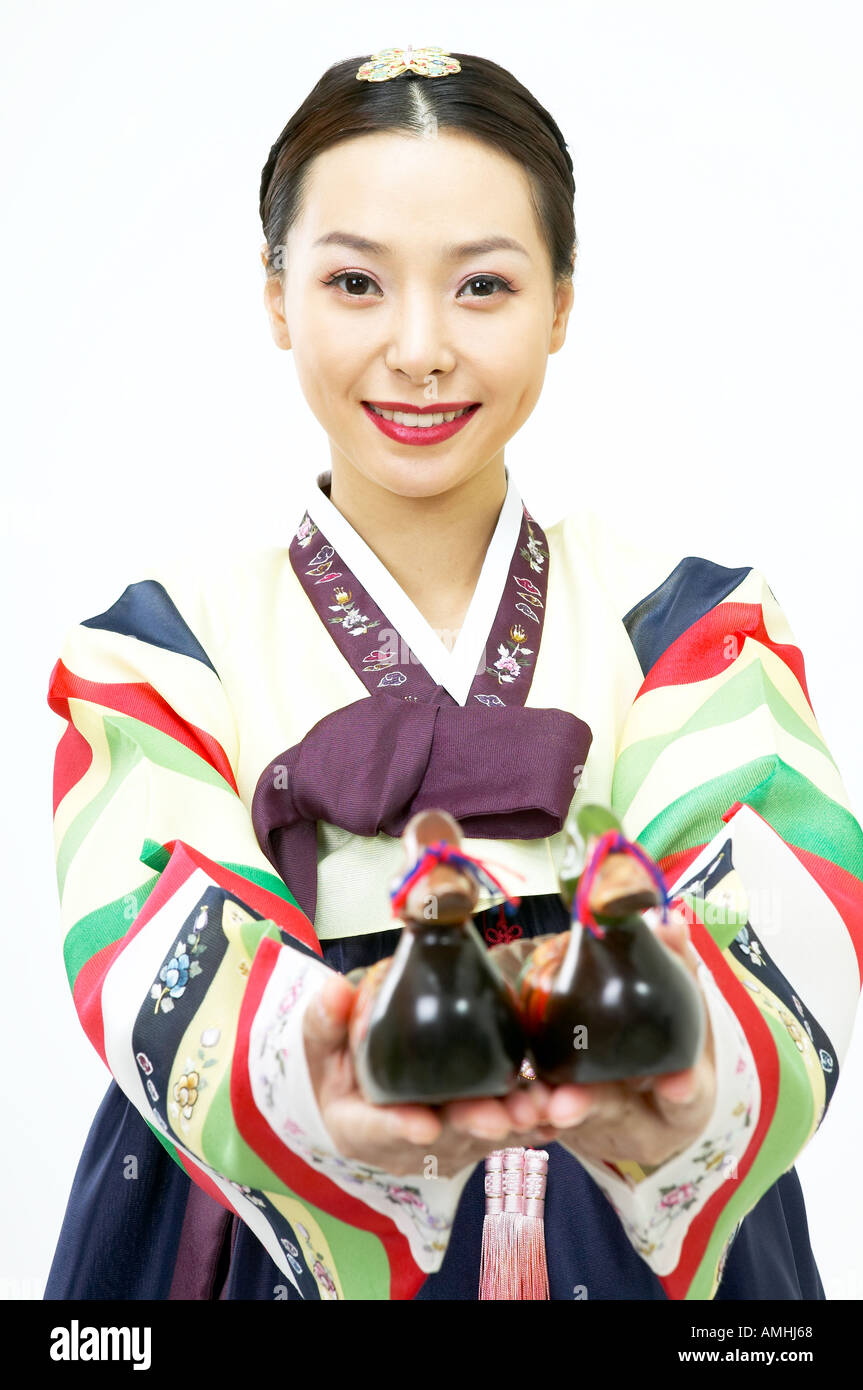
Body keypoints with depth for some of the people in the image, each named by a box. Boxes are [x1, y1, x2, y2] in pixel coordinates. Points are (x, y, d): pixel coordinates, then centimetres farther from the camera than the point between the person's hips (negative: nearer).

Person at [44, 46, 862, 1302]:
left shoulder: (701, 632, -4)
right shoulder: (156, 655, -6)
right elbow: (166, 988, -21)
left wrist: (677, 1095, -43)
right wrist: (314, 1095, -43)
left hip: (637, 1254, 1)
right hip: (272, 1255, 0)